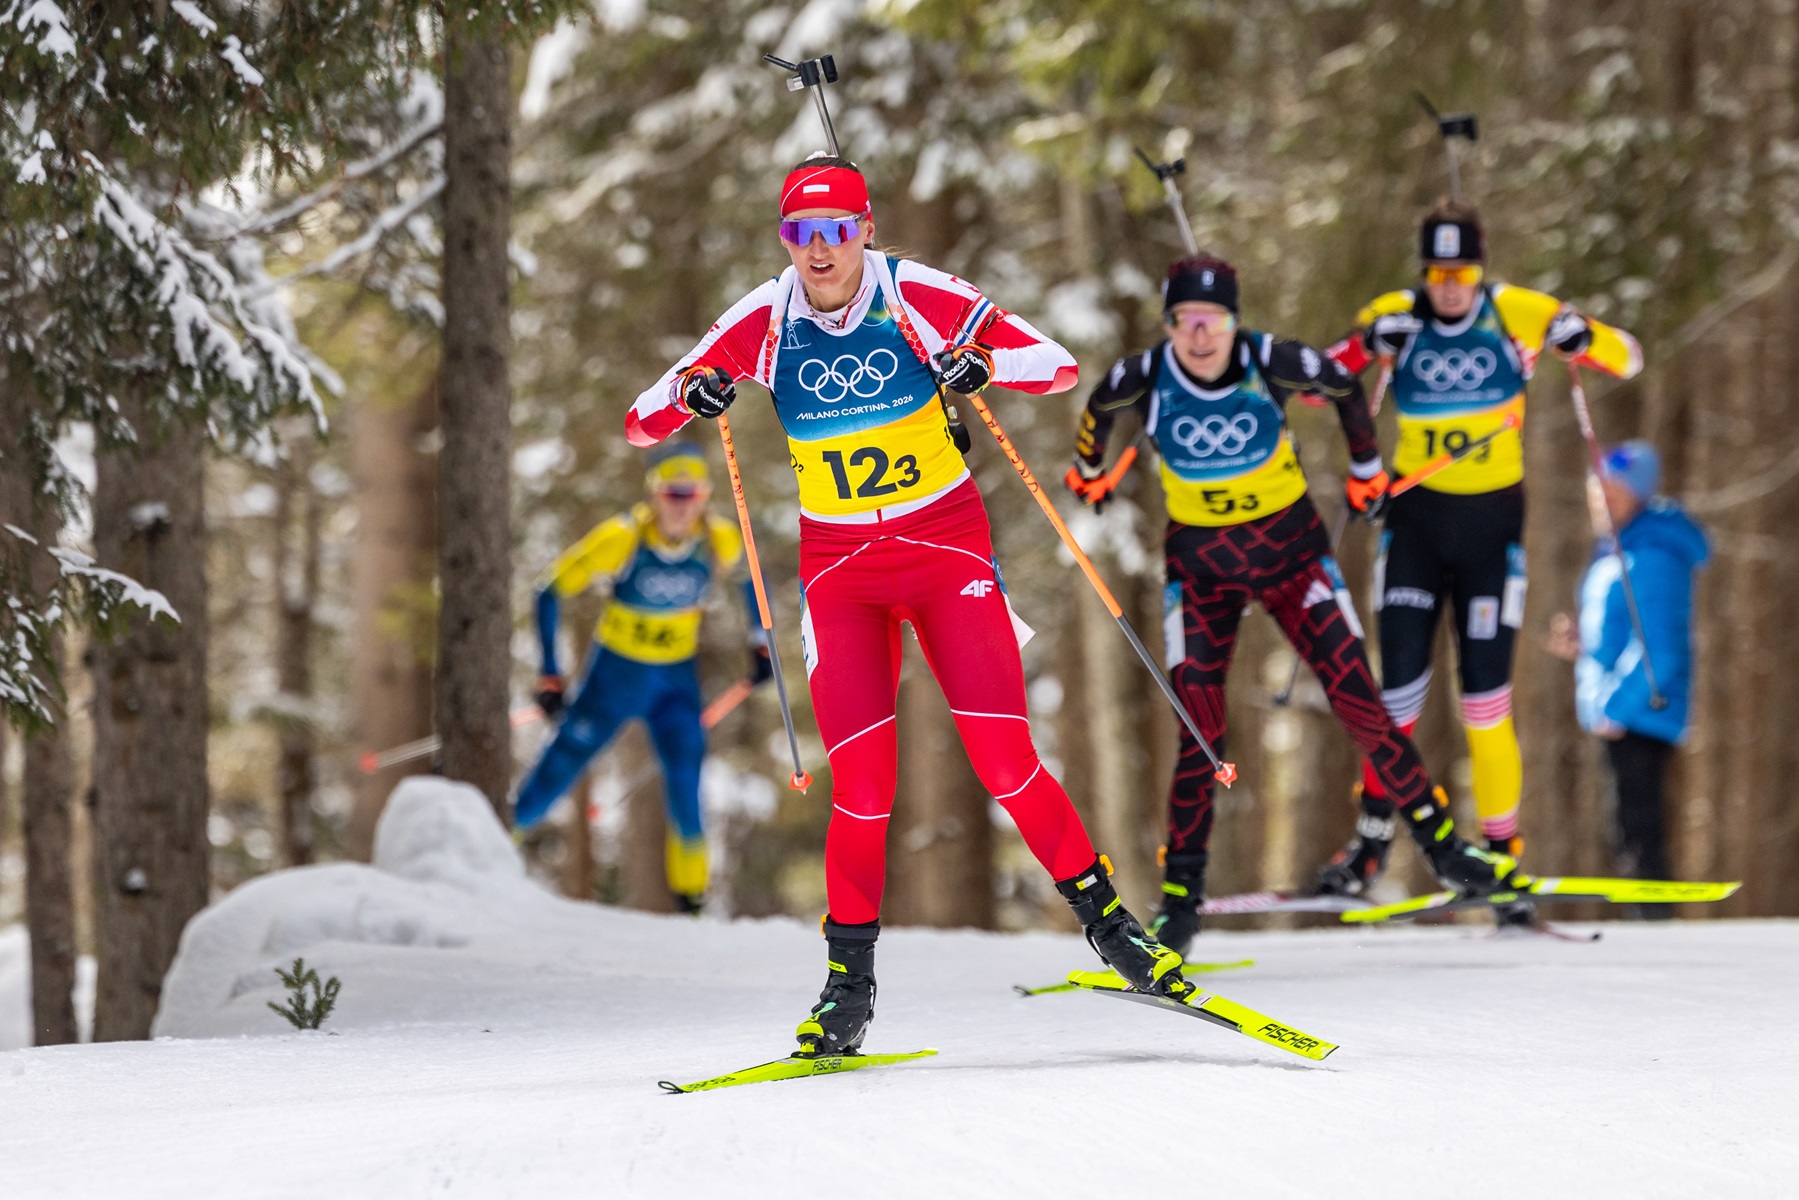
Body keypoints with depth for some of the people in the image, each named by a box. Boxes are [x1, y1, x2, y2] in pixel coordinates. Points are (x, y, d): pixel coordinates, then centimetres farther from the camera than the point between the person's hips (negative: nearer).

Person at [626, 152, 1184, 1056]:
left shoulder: (918, 297, -10)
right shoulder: (763, 323, -5)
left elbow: (1059, 366, -9)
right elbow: (640, 424, 0)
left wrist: (983, 364, -29)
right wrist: (691, 393, -22)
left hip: (948, 549, -1)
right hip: (838, 568, 1)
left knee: (1004, 760, -11)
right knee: (862, 785, -11)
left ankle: (1105, 917, 8)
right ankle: (849, 982, 5)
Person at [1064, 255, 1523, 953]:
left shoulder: (1269, 363, -20)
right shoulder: (1147, 378, -16)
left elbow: (1345, 387, 1)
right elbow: (1099, 407, 8)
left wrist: (1366, 469, 13)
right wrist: (1088, 470, 26)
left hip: (1291, 547, 0)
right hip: (1200, 565, 0)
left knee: (1359, 704, -5)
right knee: (1200, 732, -6)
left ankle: (1443, 846, 6)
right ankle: (1180, 898, 2)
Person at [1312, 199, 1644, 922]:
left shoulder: (1518, 314, -7)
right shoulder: (1395, 317, -4)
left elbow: (1627, 360, 0)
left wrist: (1578, 339, -22)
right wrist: (1366, 344, -21)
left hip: (1492, 519, -1)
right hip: (1416, 515, 1)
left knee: (1486, 694, -1)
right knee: (1400, 681, -4)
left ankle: (1502, 855, 9)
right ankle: (1372, 841, 10)